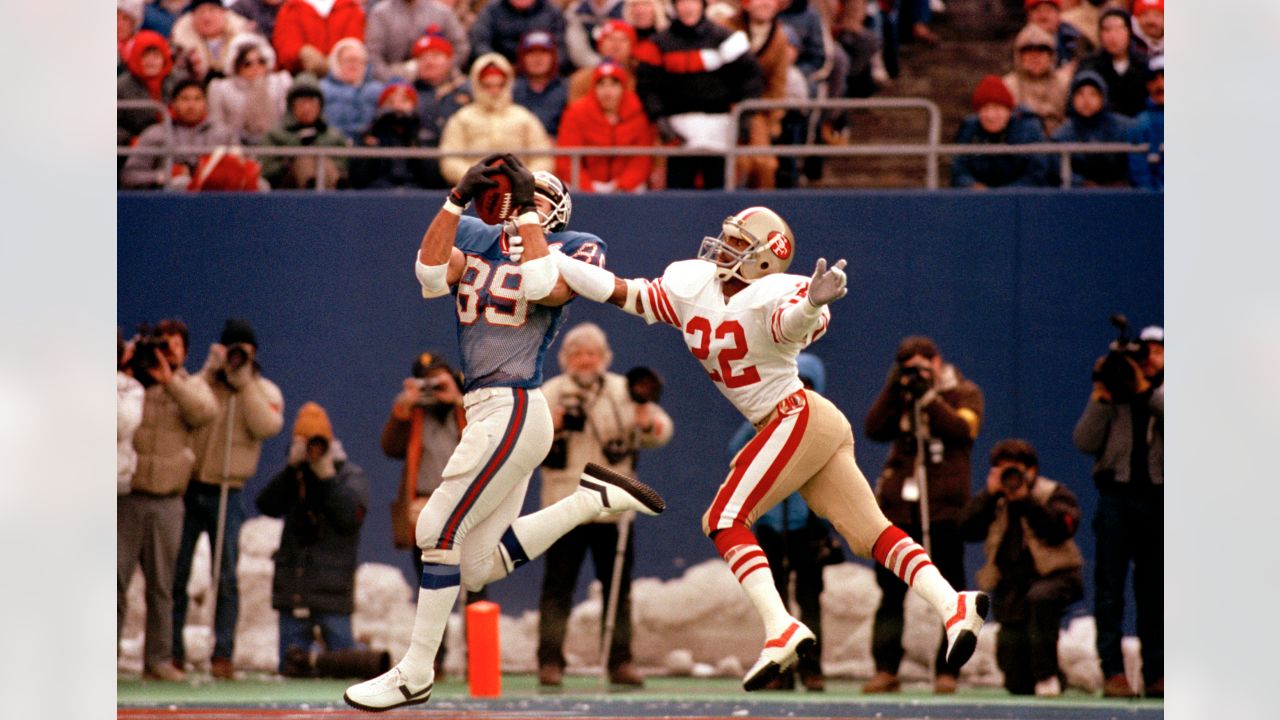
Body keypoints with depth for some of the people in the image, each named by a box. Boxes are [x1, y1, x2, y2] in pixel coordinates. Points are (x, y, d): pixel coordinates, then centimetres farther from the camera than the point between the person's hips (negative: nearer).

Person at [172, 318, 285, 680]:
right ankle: (172, 652, 7)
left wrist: (244, 381, -13)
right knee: (176, 574, 1)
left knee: (227, 578, -4)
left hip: (227, 495, 0)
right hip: (188, 489, 0)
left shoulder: (265, 391, 6)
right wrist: (211, 371, -15)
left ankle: (223, 653, -1)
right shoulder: (201, 381, 6)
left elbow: (267, 426, -14)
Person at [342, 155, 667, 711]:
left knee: (439, 530, -11)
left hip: (513, 410, -8)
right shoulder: (477, 241, 16)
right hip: (486, 411, 8)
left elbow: (542, 286, -20)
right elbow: (433, 277, -3)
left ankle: (416, 674, -3)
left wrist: (527, 210, -12)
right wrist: (458, 199, -9)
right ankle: (591, 499, 19)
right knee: (479, 568, 9)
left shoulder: (574, 250, 1)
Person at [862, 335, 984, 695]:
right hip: (898, 506, 3)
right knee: (891, 590, -1)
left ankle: (947, 671, 1)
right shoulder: (899, 396, 15)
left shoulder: (964, 393, 6)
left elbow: (962, 428, -13)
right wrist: (894, 389, -8)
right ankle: (885, 669, 0)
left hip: (943, 507, -3)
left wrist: (928, 395, -15)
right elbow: (875, 429, -1)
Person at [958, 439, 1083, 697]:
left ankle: (1047, 675, -32)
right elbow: (967, 530, -3)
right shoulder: (993, 502, 12)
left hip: (1053, 576, -4)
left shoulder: (1054, 494, 0)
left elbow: (1059, 530, -19)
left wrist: (1024, 500, -21)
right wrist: (990, 493, -10)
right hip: (1012, 585, 4)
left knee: (1039, 596, -43)